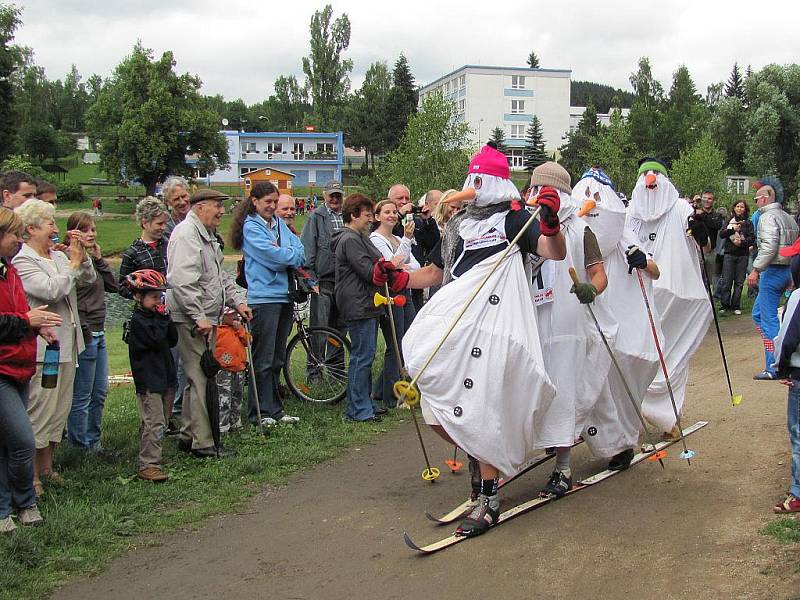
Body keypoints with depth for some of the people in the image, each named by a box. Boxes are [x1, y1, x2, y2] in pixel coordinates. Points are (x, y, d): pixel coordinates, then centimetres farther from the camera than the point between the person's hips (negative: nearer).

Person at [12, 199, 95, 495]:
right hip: (42, 348, -9)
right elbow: (52, 290, -23)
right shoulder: (22, 261, -12)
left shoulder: (58, 256, 12)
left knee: (60, 408, 15)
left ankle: (46, 465, 28)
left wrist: (81, 255, 1)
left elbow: (88, 279, 16)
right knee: (40, 409, -4)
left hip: (66, 344, 9)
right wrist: (73, 263, -11)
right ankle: (31, 474, 7)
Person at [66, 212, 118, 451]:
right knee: (82, 396, 1)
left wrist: (99, 258, 2)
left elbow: (114, 286, 8)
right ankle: (81, 447, 12)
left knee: (100, 392, 16)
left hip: (99, 334, 9)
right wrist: (83, 330, -18)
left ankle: (93, 441, 27)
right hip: (84, 336, -9)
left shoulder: (91, 259, 12)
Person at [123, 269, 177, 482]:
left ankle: (149, 460, 25)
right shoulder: (137, 320, -12)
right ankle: (148, 465, -9)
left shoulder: (155, 316, 15)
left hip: (165, 378, 9)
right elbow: (156, 340, -23)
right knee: (153, 423, -12)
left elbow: (173, 340, 12)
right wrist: (162, 319, -14)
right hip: (148, 381, -9)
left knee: (160, 422, 15)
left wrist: (166, 319, 0)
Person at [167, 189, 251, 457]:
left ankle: (188, 435, 27)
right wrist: (199, 317, -24)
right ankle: (203, 443, -1)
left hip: (205, 318, 11)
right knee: (201, 379, -7)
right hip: (191, 320, -11)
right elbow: (182, 282, -25)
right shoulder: (186, 234, -15)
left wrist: (237, 301, 17)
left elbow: (221, 276, 28)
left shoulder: (207, 236, 20)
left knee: (198, 378, 16)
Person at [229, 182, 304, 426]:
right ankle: (261, 412, 5)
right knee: (263, 360, -3)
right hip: (264, 297, -7)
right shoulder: (251, 226, -5)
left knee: (278, 358, 13)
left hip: (284, 295, 7)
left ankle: (274, 409, 21)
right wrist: (293, 256, 0)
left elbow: (299, 247, 6)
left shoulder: (279, 223, 16)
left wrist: (283, 256, -11)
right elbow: (273, 255, -15)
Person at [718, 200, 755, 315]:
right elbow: (721, 234, -1)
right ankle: (724, 305, 1)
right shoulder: (729, 221, 10)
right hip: (729, 254, 0)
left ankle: (736, 306, 8)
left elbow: (752, 239, 1)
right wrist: (732, 230, -14)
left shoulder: (748, 223, 9)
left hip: (743, 255, 0)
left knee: (739, 282, 2)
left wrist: (742, 242, -15)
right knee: (726, 281, -6)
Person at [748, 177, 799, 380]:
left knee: (769, 318, -5)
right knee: (758, 312, 17)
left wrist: (756, 269, -21)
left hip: (773, 271, -9)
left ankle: (773, 368, -4)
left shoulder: (768, 217, -11)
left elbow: (769, 247, -23)